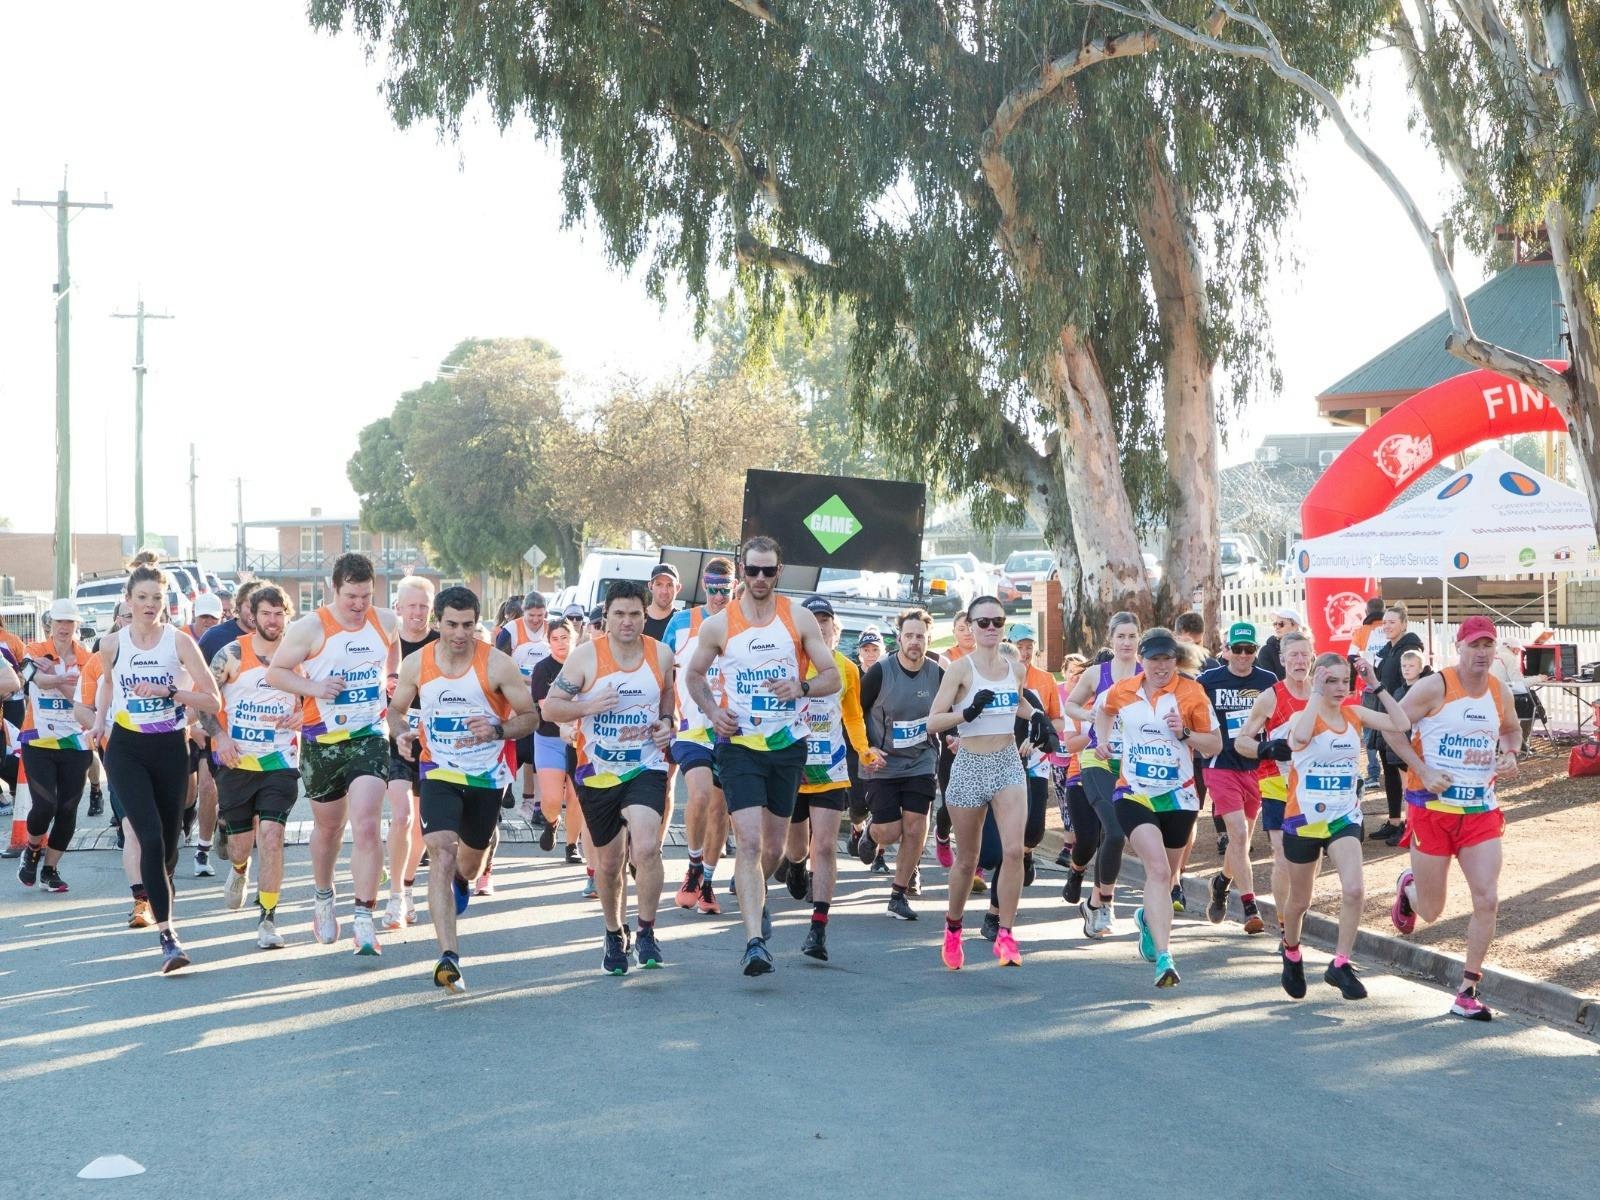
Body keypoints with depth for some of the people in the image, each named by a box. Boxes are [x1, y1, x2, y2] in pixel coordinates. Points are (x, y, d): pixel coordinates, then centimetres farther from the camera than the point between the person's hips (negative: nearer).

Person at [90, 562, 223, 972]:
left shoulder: (179, 641, -6)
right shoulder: (112, 644, 0)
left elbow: (213, 701, -8)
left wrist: (169, 690, -20)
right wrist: (100, 719, 10)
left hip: (170, 750, 1)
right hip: (126, 750, -1)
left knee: (169, 842, 8)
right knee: (151, 837, -17)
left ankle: (159, 904, 37)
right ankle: (167, 935, -19)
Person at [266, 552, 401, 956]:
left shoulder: (386, 622, 1)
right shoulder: (311, 628, -10)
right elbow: (275, 672, -5)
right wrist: (313, 688, -19)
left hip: (369, 737, 1)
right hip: (322, 740, 0)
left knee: (366, 825, -17)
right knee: (327, 827, 16)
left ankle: (364, 918, -16)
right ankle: (323, 898, 43)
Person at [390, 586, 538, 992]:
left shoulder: (497, 664, -13)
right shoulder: (416, 663, -5)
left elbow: (530, 715, -7)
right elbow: (396, 708, 11)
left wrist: (497, 730, -26)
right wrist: (401, 733, -12)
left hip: (487, 775, 0)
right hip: (439, 772, 0)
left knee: (471, 858, 19)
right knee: (441, 854, -20)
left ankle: (461, 882, 60)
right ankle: (449, 958, -26)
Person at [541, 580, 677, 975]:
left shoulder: (661, 655, -1)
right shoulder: (586, 656, -8)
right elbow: (549, 706, -5)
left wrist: (667, 722, 1)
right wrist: (588, 707, -22)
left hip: (646, 769, 0)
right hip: (597, 774, 0)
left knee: (646, 848, -23)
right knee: (608, 863, 12)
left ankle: (647, 932, -4)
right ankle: (615, 934, 36)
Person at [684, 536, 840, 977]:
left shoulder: (799, 618, 0)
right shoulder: (719, 624, 0)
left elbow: (833, 676, 2)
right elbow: (695, 674, 14)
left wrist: (801, 687, -19)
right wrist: (711, 709, -4)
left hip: (788, 744, 2)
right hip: (739, 744, -2)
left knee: (774, 846, 14)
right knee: (749, 842, -16)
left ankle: (755, 895, 46)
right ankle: (755, 941, -20)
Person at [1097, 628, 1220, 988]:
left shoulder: (1191, 693, -6)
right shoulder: (1123, 691, 2)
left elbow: (1216, 745, -2)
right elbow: (1103, 711, 26)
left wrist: (1185, 732, -17)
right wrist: (1103, 740, 12)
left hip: (1178, 797, 1)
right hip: (1134, 794, -1)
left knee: (1163, 876, 16)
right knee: (1158, 870, -21)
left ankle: (1148, 917, 51)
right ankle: (1163, 957, -27)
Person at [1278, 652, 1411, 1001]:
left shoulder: (1355, 715, 2)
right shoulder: (1304, 715, -11)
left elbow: (1401, 724, -9)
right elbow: (1300, 736, -37)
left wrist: (1375, 685, -11)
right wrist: (1316, 694, -28)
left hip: (1344, 819, 2)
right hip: (1303, 821, -2)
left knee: (1354, 890, -21)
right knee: (1299, 901, 13)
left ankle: (1340, 964, -8)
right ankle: (1291, 953, 42)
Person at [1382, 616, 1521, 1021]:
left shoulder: (1500, 692, 4)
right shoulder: (1435, 687, -11)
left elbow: (1512, 729, 24)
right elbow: (1391, 727, -7)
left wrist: (1509, 753, 2)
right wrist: (1424, 772, -16)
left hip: (1482, 810, 4)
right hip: (1433, 807, -4)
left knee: (1487, 899, -10)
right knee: (1431, 911, 6)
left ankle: (1467, 994, 1)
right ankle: (1407, 887, 46)